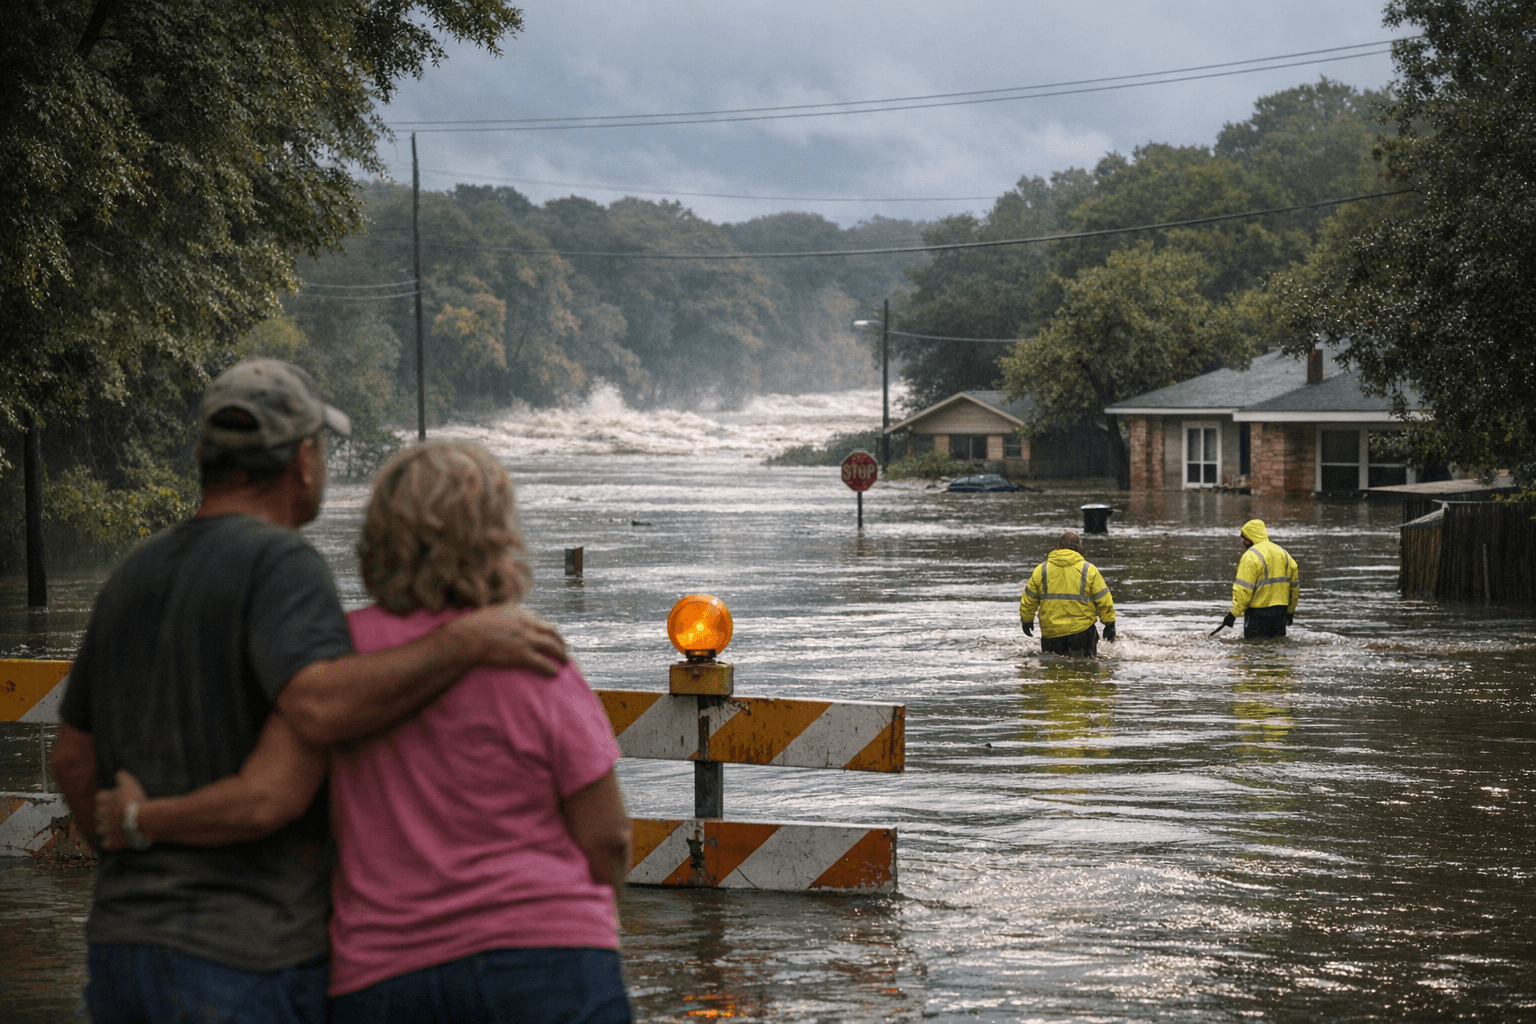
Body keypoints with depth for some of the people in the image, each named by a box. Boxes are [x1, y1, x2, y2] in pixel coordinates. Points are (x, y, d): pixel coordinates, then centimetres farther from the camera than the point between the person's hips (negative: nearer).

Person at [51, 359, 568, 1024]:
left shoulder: (133, 579, 13)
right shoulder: (281, 564, -12)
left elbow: (74, 758, 22)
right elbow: (320, 707, -31)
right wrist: (468, 642, -23)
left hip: (123, 943, 8)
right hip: (247, 962, -8)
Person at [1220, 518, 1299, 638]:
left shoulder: (1250, 556, -13)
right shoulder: (1283, 553, 11)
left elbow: (1243, 589, -19)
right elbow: (1294, 585, 16)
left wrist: (1233, 613, -17)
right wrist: (1290, 611, 25)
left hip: (1258, 611, -7)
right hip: (1281, 610, 7)